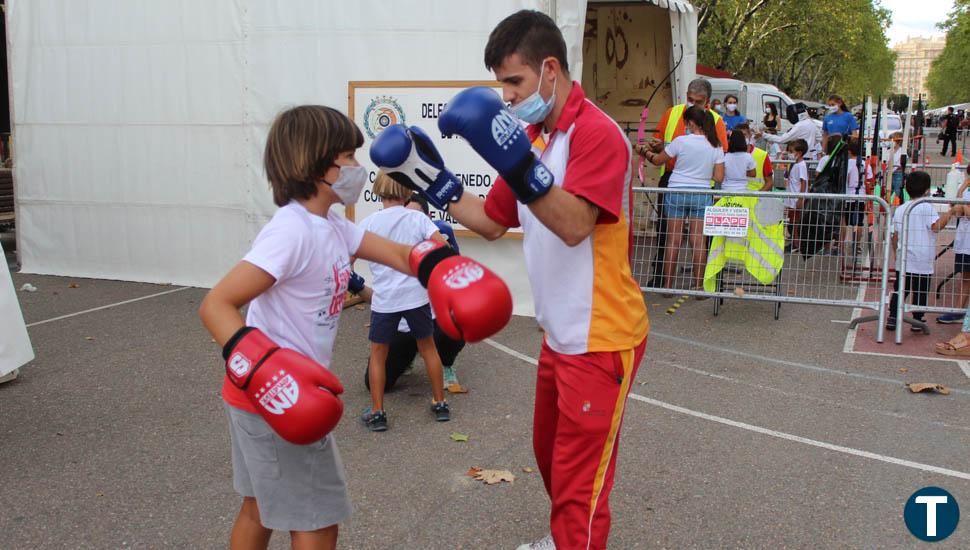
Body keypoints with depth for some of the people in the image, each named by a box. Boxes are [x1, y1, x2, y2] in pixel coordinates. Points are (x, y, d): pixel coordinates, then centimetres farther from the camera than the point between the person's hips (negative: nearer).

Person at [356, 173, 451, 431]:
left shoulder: (369, 222, -2)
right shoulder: (418, 218, -2)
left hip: (384, 300, -1)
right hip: (416, 295, 1)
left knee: (378, 354, 14)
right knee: (427, 347, 19)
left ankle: (377, 412, 13)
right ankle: (440, 404, 26)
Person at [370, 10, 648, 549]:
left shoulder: (597, 133, -18)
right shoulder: (533, 135, 10)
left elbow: (574, 225, -31)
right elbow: (492, 221, 13)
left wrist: (518, 164, -42)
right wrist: (433, 179, 3)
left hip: (600, 339, -9)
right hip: (559, 335, 9)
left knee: (578, 481, 1)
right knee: (551, 455, 24)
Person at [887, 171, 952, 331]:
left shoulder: (899, 210, 8)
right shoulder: (927, 207, -10)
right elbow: (936, 226, -24)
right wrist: (948, 213, -12)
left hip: (903, 261, 5)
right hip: (923, 262, -5)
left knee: (899, 291, 10)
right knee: (920, 293, 5)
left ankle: (892, 318, 8)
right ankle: (917, 321, 10)